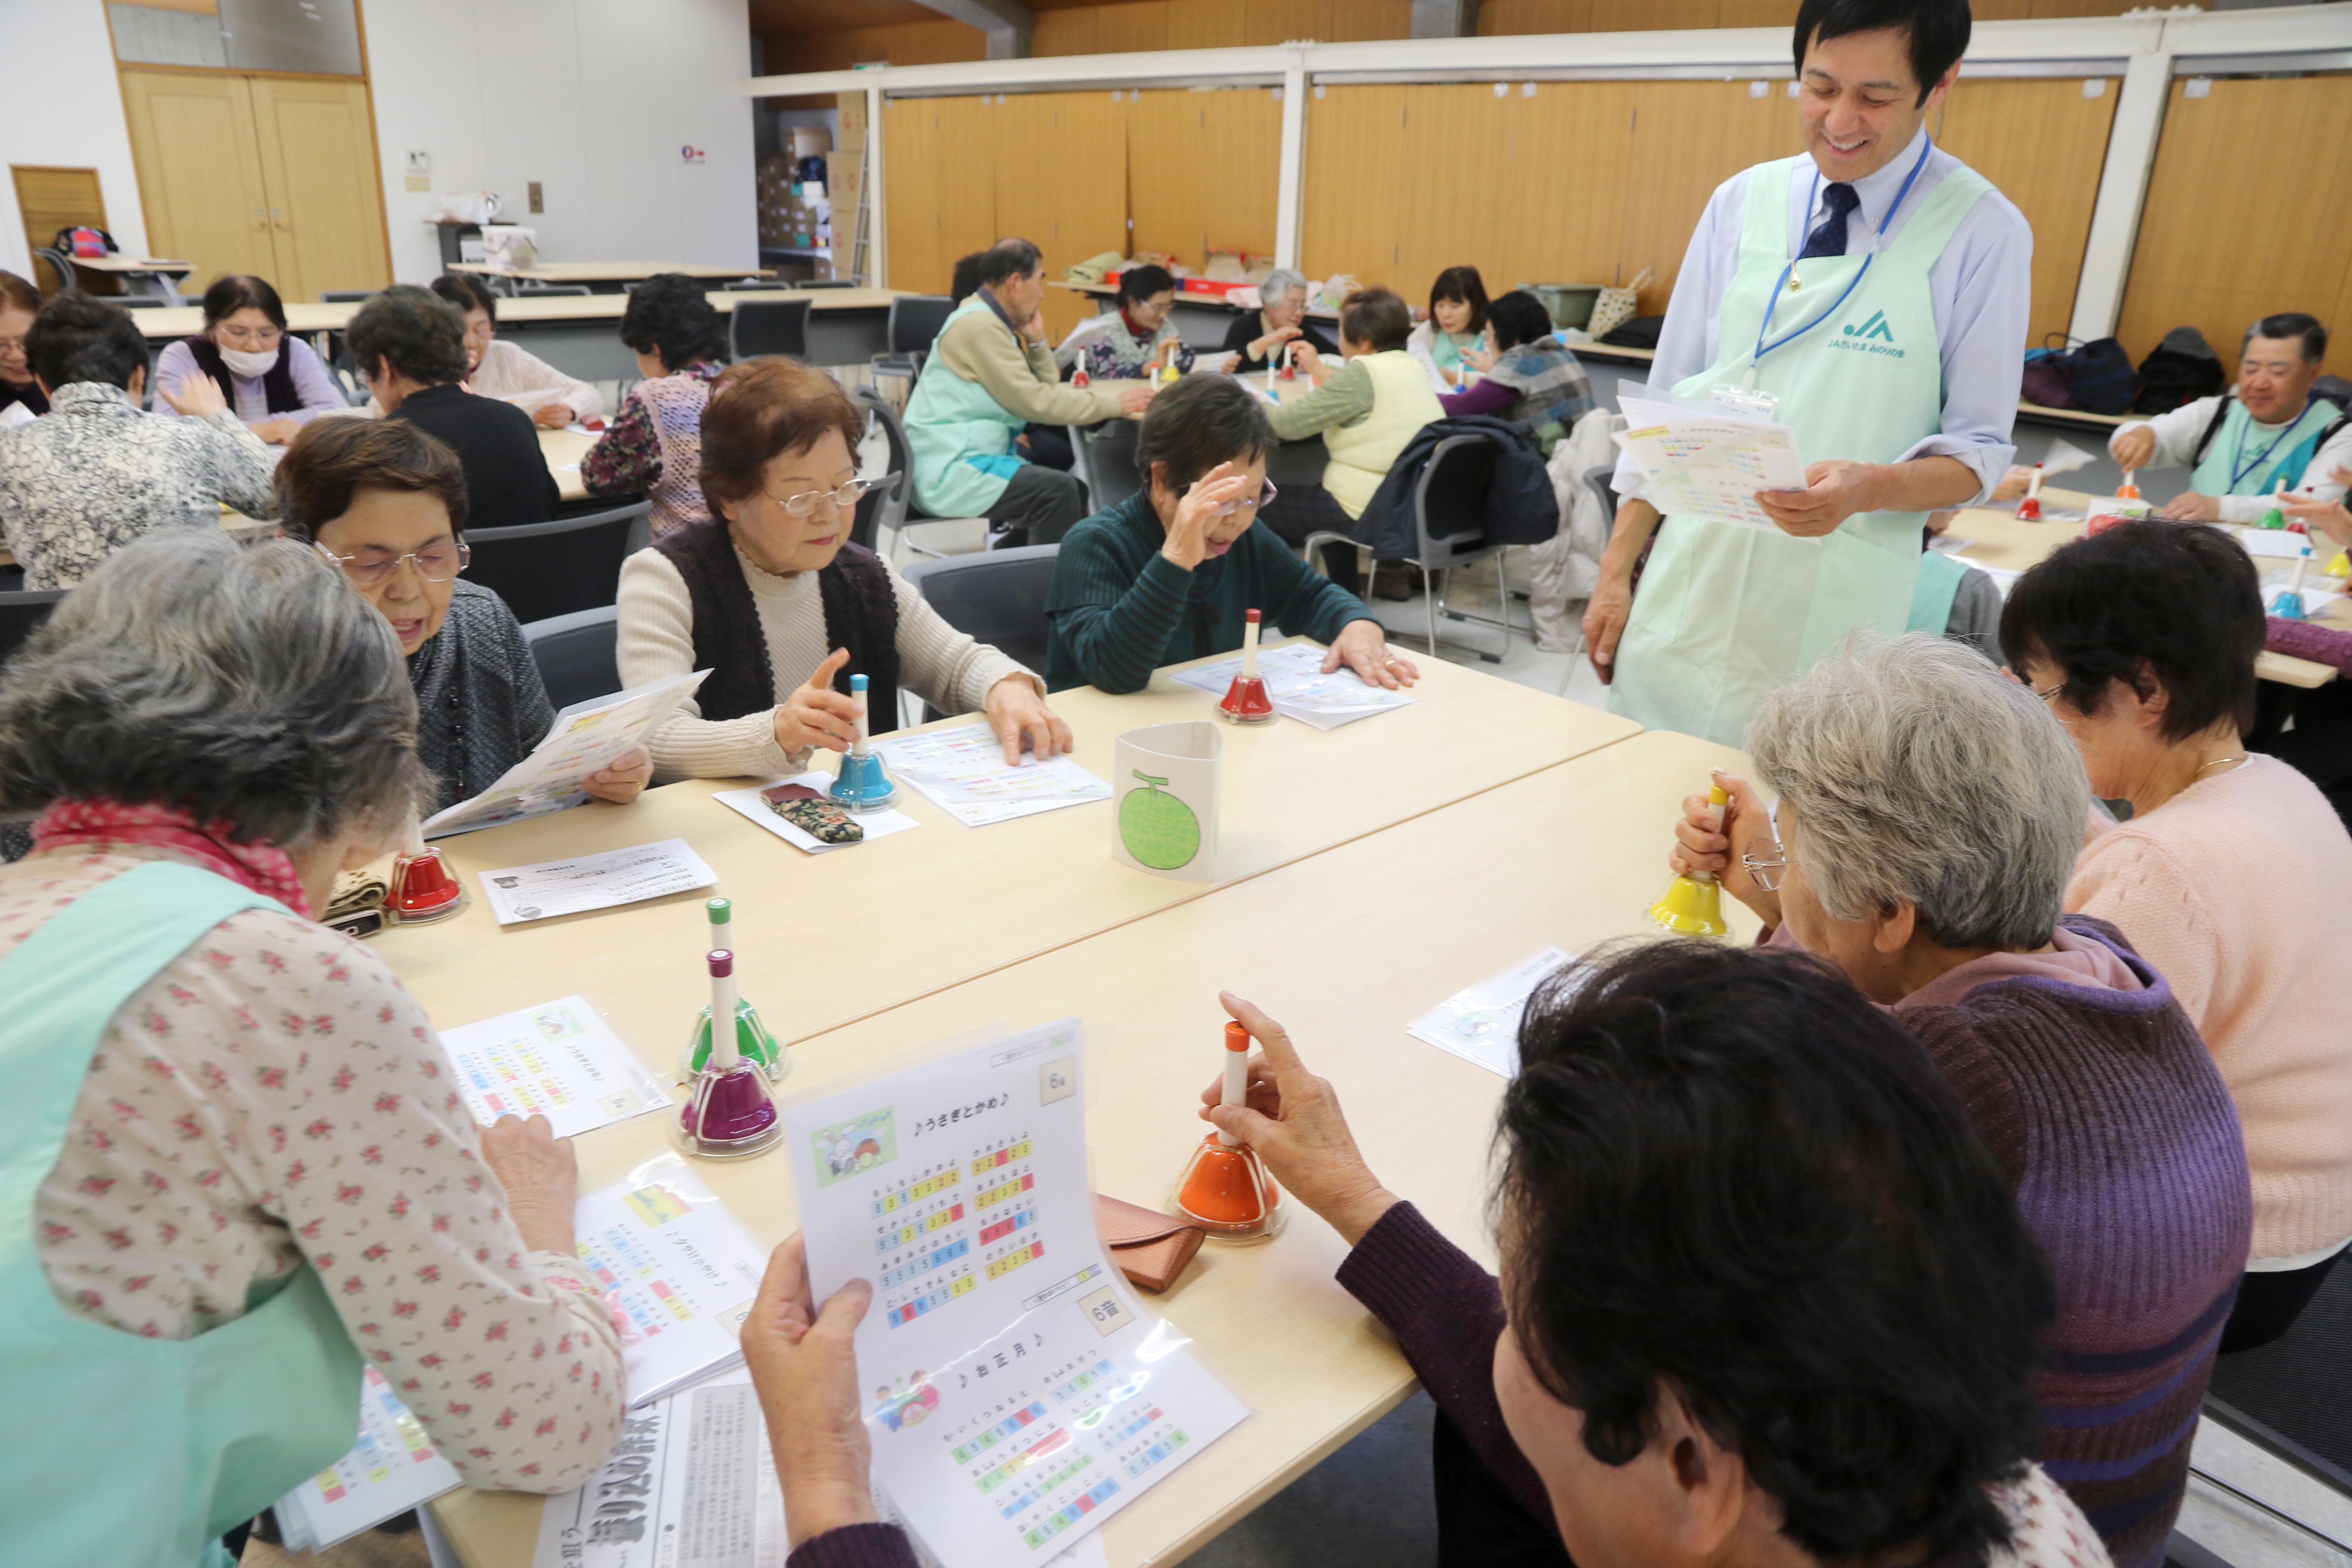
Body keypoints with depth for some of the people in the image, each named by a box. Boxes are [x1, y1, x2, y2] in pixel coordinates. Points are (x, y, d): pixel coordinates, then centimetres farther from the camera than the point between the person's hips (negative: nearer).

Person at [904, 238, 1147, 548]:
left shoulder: (987, 321, 16)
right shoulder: (979, 326, -15)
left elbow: (1046, 388, 18)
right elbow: (1036, 402, -19)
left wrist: (1037, 341, 3)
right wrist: (1114, 403, -13)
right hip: (950, 473, -10)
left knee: (1074, 490, 10)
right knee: (1059, 490, -23)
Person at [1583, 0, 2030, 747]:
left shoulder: (1982, 232, -4)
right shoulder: (1741, 203, 6)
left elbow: (1978, 451, -2)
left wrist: (1870, 488, -24)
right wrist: (1615, 572, 5)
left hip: (1833, 601, -3)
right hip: (1690, 578, 3)